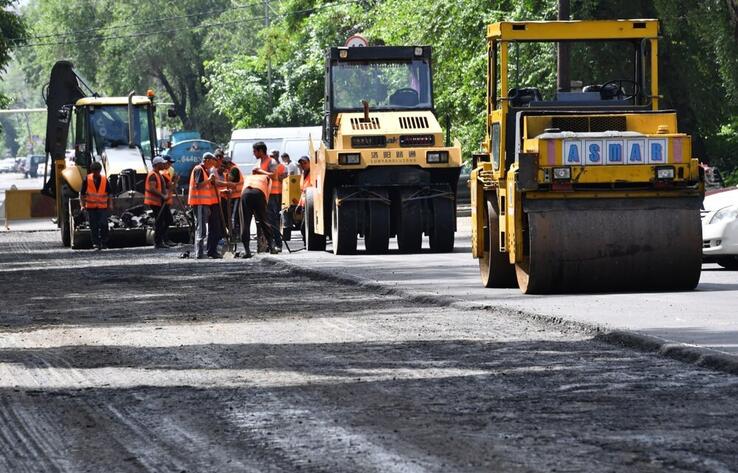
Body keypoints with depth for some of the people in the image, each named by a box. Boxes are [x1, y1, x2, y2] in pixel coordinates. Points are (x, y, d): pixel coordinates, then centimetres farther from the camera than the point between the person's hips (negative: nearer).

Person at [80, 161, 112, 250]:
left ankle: (104, 243, 6)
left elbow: (110, 193, 8)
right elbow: (82, 193, 4)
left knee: (103, 225, -8)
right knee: (93, 227, 2)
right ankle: (96, 244, 9)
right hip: (91, 207, 0)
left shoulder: (105, 180, -1)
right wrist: (83, 205, 1)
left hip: (102, 207, 0)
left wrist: (110, 205, 4)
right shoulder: (87, 180, -2)